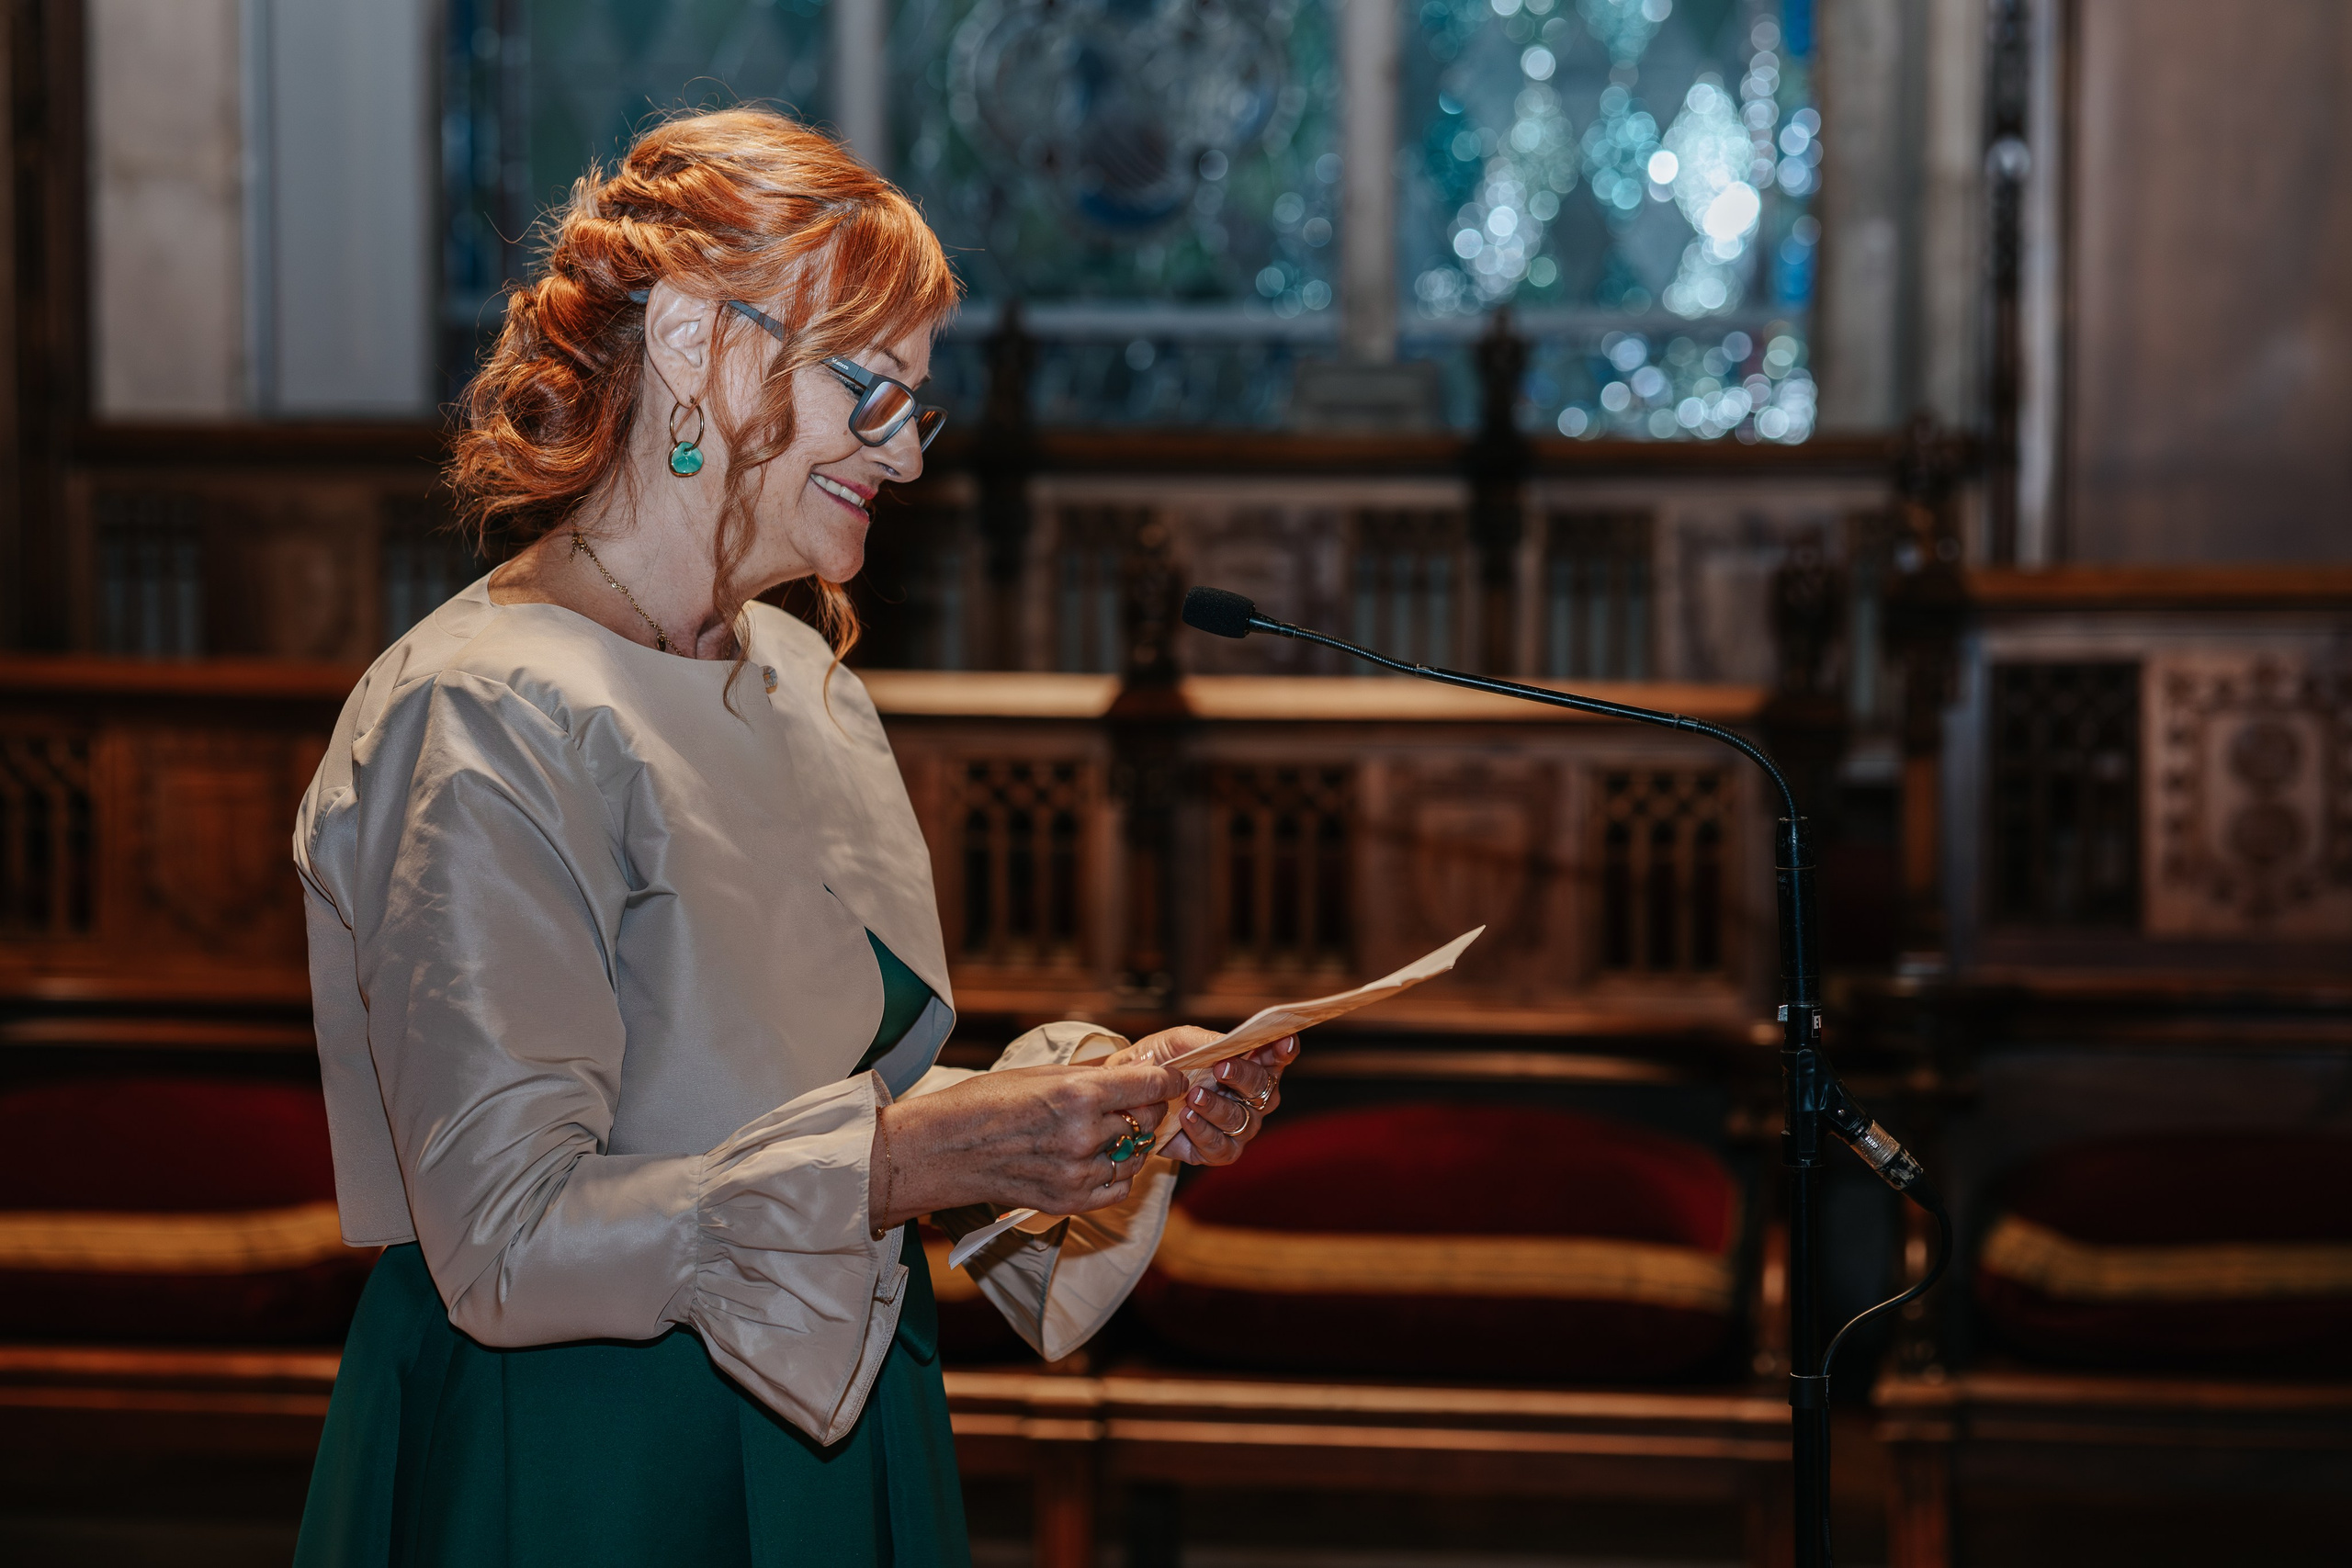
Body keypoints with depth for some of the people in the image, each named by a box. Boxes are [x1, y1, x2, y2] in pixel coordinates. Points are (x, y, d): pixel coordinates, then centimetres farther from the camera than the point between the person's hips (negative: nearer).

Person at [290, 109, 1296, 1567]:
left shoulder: (801, 681, 8)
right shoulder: (490, 726, -18)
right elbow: (508, 1240, -24)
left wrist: (1110, 1099, -2)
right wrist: (926, 1154, -28)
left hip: (831, 1437, 8)